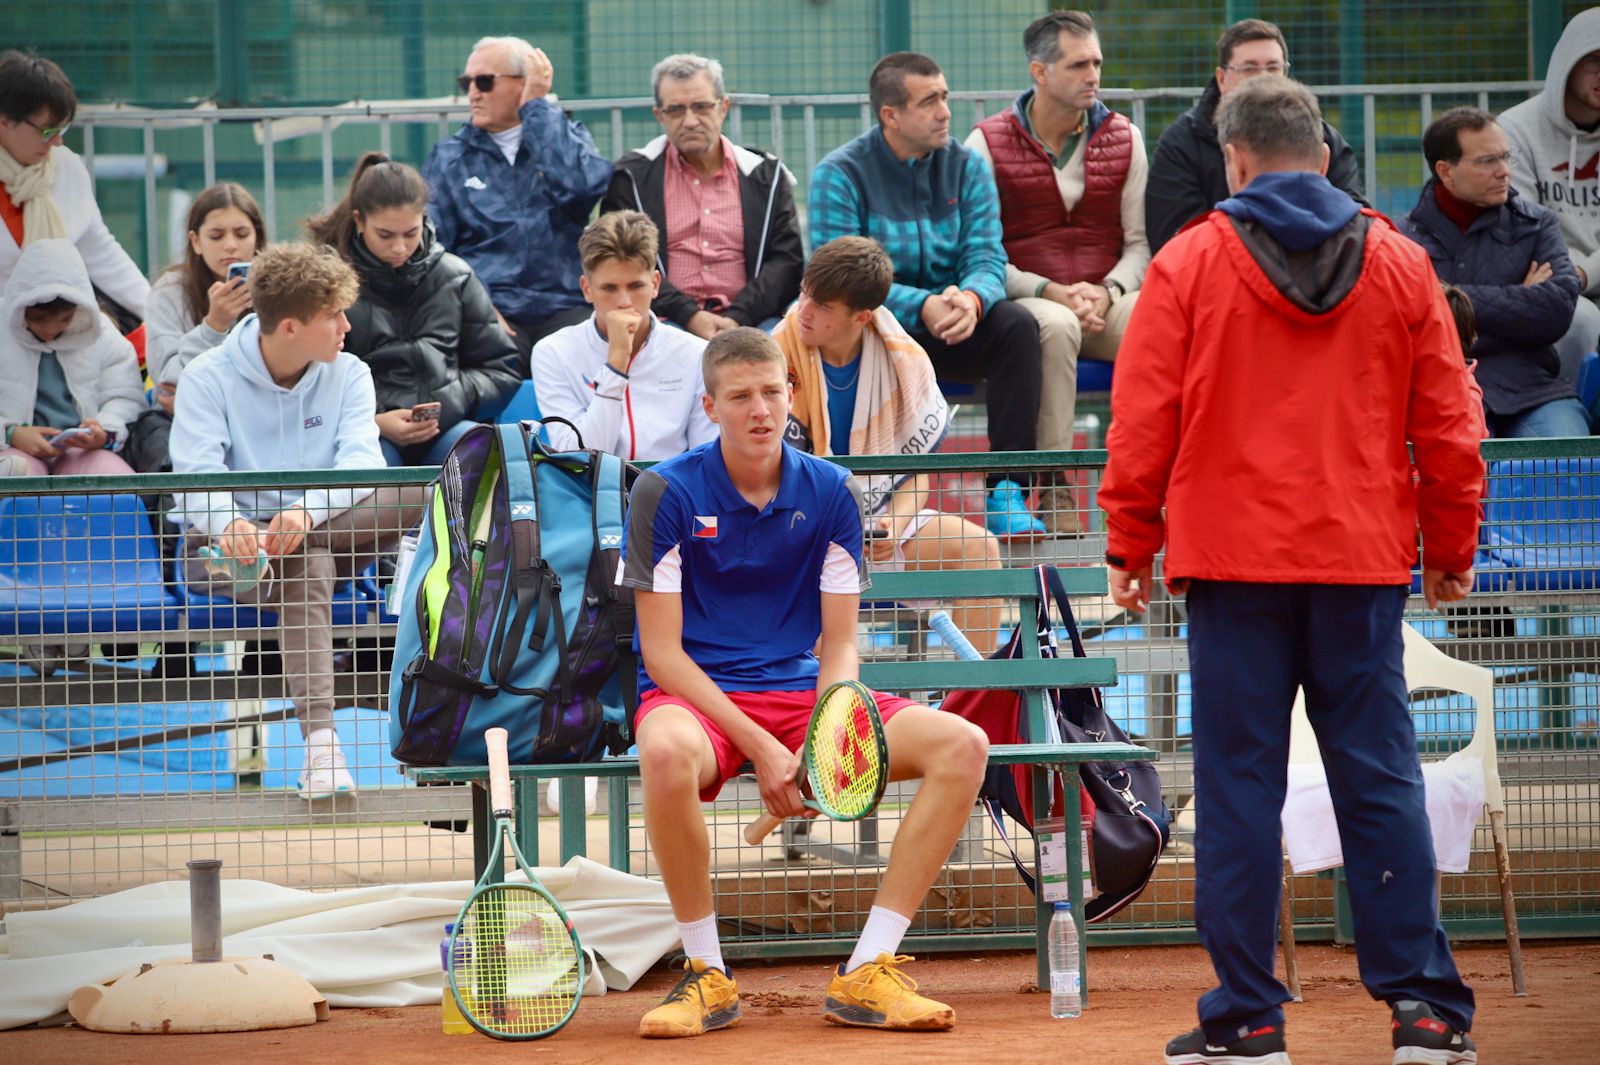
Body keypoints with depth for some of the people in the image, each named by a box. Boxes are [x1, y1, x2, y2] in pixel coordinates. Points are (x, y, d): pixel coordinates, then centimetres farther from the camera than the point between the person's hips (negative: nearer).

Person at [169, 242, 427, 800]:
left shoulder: (348, 374, 4)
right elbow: (196, 476, -17)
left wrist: (307, 511, -35)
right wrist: (228, 525, -43)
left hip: (327, 532, 3)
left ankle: (271, 562, -32)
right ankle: (320, 743, -47)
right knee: (308, 565, -38)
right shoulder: (208, 378, -5)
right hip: (226, 547, -3)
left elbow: (362, 461, -13)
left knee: (416, 491, -25)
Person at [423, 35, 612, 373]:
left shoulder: (568, 138, 18)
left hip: (562, 308, 1)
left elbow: (580, 186, -8)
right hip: (492, 308, -1)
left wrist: (538, 106, 1)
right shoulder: (449, 158, 18)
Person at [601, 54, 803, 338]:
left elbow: (787, 259, 8)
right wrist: (689, 316, -13)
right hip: (667, 321, -2)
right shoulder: (632, 177, 11)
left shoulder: (765, 174, 16)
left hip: (746, 321, 2)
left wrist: (738, 317, -10)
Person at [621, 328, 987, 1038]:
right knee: (666, 753, -42)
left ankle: (866, 974, -16)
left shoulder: (830, 492, 4)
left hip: (800, 691, 4)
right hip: (694, 696, -4)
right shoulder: (667, 493, -7)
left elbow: (838, 646, 5)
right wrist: (760, 748, -20)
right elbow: (662, 652, -9)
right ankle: (706, 975, -21)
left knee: (961, 745, -17)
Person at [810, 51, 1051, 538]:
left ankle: (1006, 494, -28)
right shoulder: (839, 175, -6)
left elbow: (986, 257, -5)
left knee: (1017, 324, -25)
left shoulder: (966, 168, 6)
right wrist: (922, 308, -32)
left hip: (951, 332, 4)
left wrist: (970, 300, -30)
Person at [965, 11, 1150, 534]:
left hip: (1108, 300, 3)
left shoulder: (1123, 138, 12)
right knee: (1057, 326, -39)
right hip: (1026, 301, -3)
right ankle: (1053, 487, -34)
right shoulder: (988, 143, 1)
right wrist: (1050, 292, -17)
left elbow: (1140, 241, 9)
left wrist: (1108, 293, -11)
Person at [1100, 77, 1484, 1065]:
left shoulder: (1190, 263, -1)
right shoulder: (1399, 263, 6)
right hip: (1363, 561, 2)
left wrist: (1130, 543, 7)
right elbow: (1448, 422, 8)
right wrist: (1452, 550, 17)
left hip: (1233, 561, -2)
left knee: (1240, 786, 2)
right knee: (1380, 779, 5)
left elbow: (1142, 419, -2)